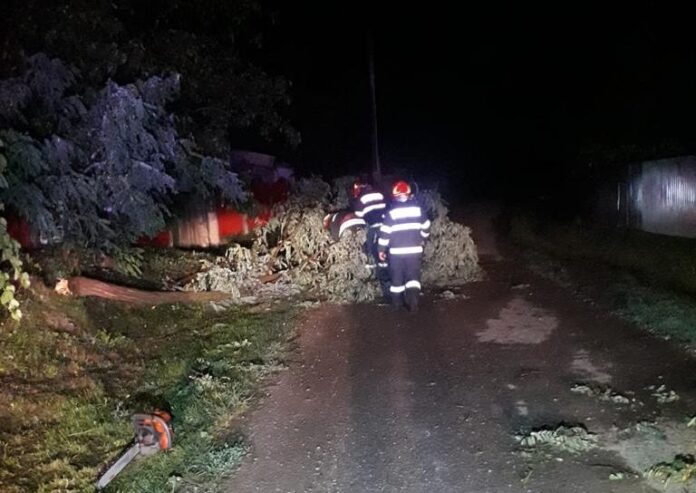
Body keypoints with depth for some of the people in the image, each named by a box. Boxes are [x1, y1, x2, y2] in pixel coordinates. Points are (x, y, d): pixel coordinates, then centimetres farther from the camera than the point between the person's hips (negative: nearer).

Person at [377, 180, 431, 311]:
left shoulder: (391, 212, -9)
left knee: (397, 276, 13)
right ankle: (413, 294, -18)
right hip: (414, 250, 1)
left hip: (396, 251, -1)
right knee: (413, 275, 5)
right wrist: (421, 239, 26)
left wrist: (381, 249, 1)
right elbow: (426, 228, 8)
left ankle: (397, 300, 24)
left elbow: (385, 232, -9)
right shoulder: (418, 209, 0)